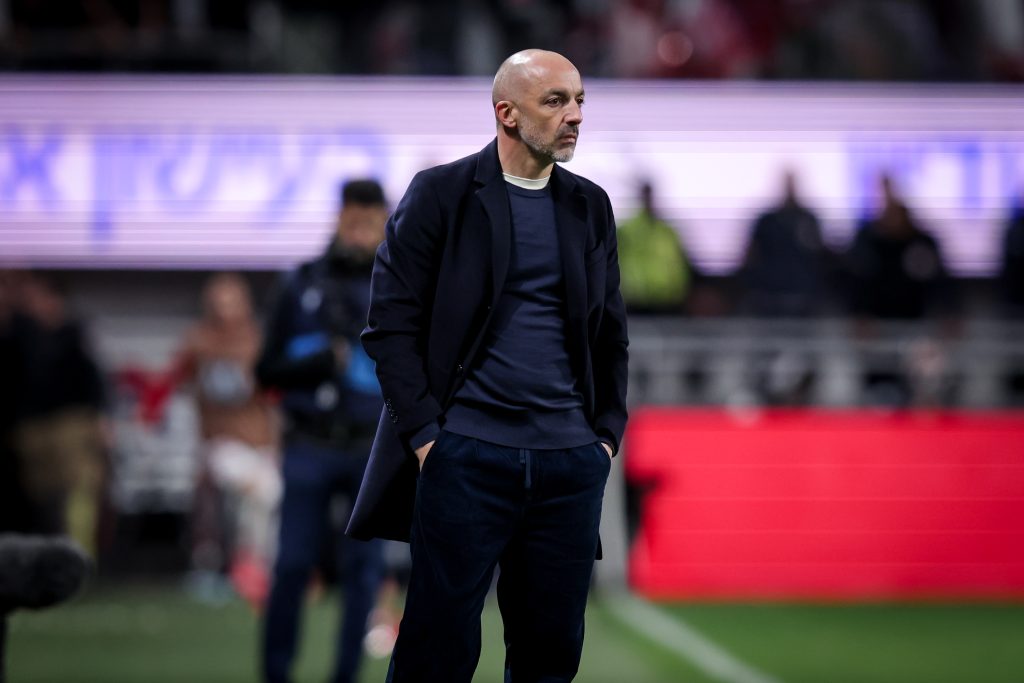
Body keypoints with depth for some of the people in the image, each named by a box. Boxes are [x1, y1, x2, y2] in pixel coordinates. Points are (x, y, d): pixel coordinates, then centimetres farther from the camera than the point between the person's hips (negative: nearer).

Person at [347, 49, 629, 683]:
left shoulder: (590, 206, 13)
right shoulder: (440, 193, 0)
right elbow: (392, 322, -3)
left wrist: (607, 433, 7)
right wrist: (424, 434, -10)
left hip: (573, 463, 4)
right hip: (467, 457, -4)